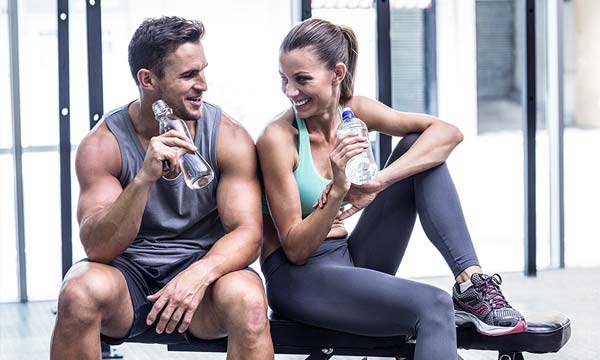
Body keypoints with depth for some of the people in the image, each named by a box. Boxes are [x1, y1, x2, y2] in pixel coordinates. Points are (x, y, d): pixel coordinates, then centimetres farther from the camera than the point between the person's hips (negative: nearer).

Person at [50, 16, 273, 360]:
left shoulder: (229, 137, -5)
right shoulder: (102, 145, -8)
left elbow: (247, 232, -10)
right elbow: (97, 247, -17)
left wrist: (199, 274, -31)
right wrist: (144, 179, -33)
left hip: (201, 267, 0)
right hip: (127, 271, 1)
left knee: (247, 299, -33)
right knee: (80, 291, -32)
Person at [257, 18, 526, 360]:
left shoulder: (353, 111, 0)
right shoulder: (278, 138, -15)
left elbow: (449, 133, -11)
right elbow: (295, 249, -15)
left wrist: (378, 182, -24)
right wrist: (338, 191, -31)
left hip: (351, 261, 7)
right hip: (296, 278, -6)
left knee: (417, 146, -8)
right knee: (431, 307, -32)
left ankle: (471, 284, -15)